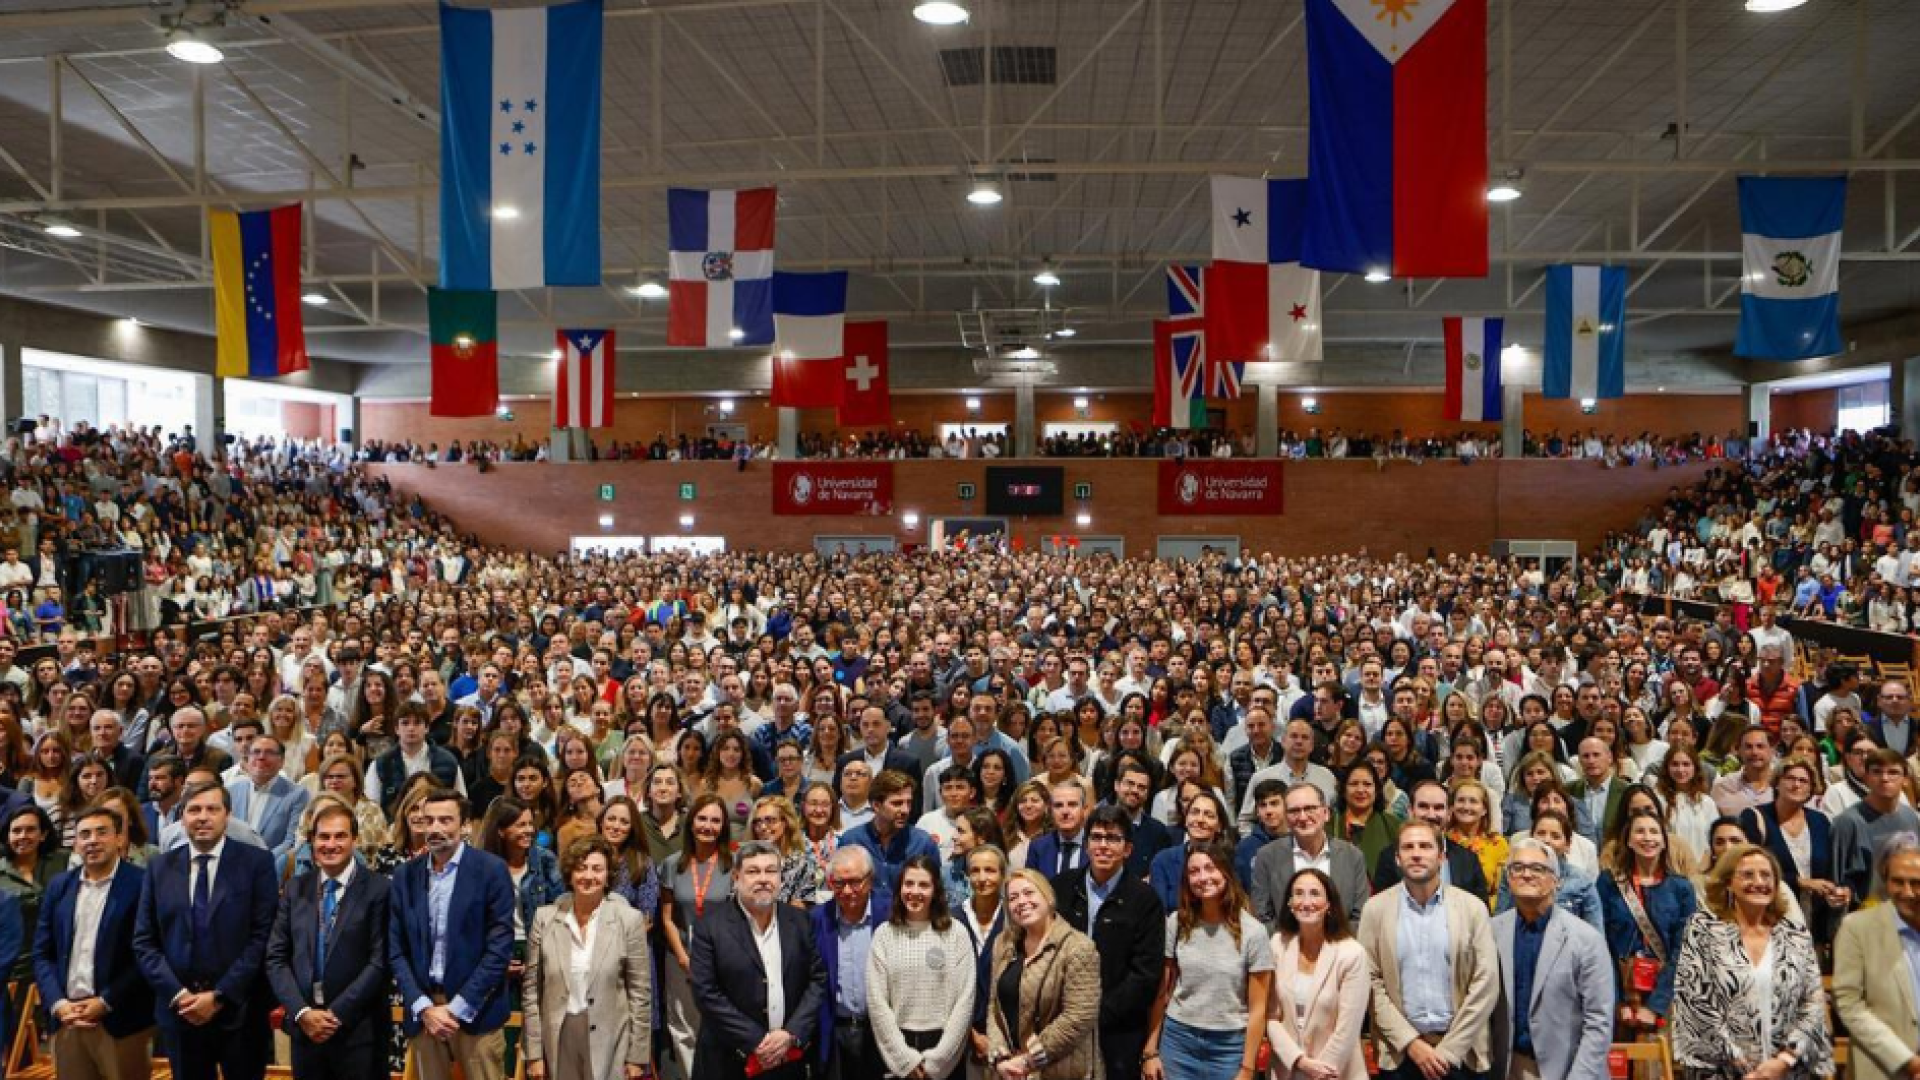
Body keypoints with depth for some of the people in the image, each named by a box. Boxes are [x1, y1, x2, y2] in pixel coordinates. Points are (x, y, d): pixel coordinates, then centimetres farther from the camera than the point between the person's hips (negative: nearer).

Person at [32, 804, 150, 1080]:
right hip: (66, 1018, 4)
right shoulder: (59, 886, 10)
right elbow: (42, 953, 10)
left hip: (121, 1021, -4)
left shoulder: (142, 884, -7)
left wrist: (105, 1002, -13)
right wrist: (57, 1002, -3)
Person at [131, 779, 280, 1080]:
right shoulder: (159, 868, 6)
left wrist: (220, 995, -13)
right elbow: (144, 941, 4)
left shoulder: (257, 862, -4)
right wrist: (177, 994, -8)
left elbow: (263, 936, -8)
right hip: (179, 1010, 3)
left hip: (239, 1010, -2)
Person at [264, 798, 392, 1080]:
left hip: (360, 1030, -4)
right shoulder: (295, 889, 8)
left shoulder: (378, 889, -6)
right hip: (304, 1027, 4)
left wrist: (337, 1013, -14)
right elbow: (276, 958, 4)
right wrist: (301, 1012, -7)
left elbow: (380, 961, -11)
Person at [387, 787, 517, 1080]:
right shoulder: (405, 874, 5)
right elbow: (396, 950, 5)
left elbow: (500, 948, -9)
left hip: (475, 1011, -3)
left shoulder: (491, 870, -7)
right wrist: (423, 1006, -6)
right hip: (422, 1010, 3)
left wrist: (457, 1008, -12)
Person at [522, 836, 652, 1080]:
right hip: (557, 1042, 2)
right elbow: (531, 990, 3)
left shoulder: (629, 919, -6)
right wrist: (534, 1053, 1)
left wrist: (637, 1056, -4)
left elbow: (640, 993, -3)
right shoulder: (545, 918, -1)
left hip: (609, 1045, -1)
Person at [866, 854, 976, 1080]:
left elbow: (965, 1000, -6)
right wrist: (906, 1059, -10)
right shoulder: (884, 934, -2)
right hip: (897, 1053, 1)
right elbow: (876, 1001, -4)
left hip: (945, 1052, 0)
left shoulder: (956, 933, -3)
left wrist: (935, 1060, -10)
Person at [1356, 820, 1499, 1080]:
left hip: (1461, 1051, 0)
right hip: (1399, 1051, 0)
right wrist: (1411, 1042, -11)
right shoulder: (1375, 909, -1)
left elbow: (1486, 984, -4)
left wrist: (1448, 1050, -8)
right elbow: (1372, 982, -2)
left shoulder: (1472, 907, -1)